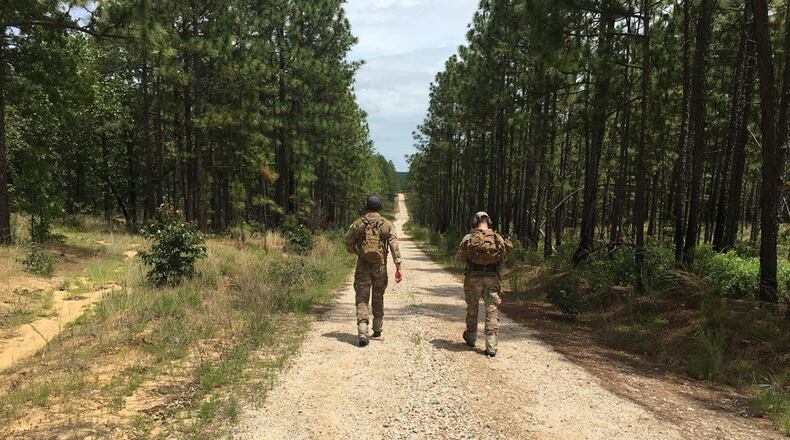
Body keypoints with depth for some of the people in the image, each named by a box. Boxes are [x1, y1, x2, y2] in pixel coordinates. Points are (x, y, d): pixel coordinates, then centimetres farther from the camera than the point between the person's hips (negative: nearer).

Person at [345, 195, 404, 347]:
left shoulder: (357, 224, -1)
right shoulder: (387, 224, -1)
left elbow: (349, 246, 5)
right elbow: (394, 246, -11)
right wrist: (399, 267, -13)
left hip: (363, 265, -1)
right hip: (380, 266, 1)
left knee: (362, 299, 0)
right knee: (378, 297, 19)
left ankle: (362, 333, -14)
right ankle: (377, 329, 31)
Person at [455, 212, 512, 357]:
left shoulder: (469, 239, -7)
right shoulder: (498, 239, -2)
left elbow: (458, 258, 3)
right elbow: (504, 257, 9)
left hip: (474, 278, 0)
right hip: (492, 279, 1)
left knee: (472, 309, 17)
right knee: (491, 311, 4)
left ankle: (471, 338, 35)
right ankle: (491, 346, -2)